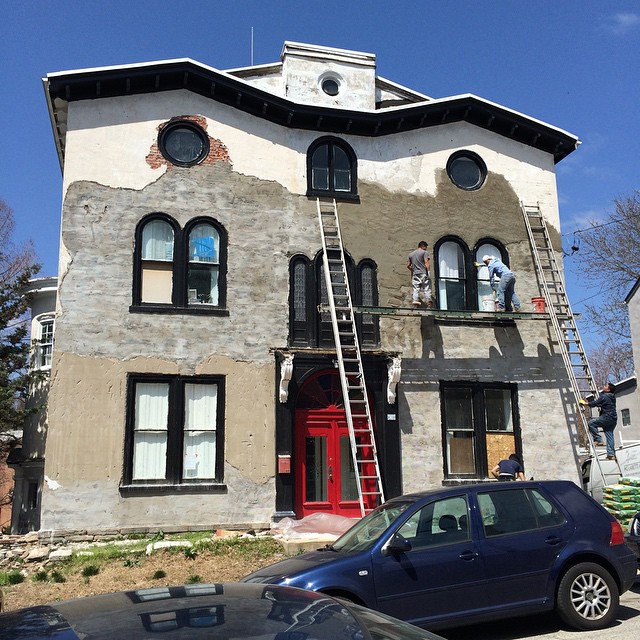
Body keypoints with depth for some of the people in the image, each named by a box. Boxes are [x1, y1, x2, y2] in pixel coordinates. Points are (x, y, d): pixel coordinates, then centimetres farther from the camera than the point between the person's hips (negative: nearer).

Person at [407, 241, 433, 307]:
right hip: (423, 273, -4)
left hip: (415, 274, 4)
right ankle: (428, 299, -18)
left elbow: (408, 265, 17)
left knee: (415, 289, -1)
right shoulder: (424, 252, 4)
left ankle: (415, 300, -14)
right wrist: (428, 271, -10)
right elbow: (426, 262, -8)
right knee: (426, 288, -5)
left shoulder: (411, 254, 19)